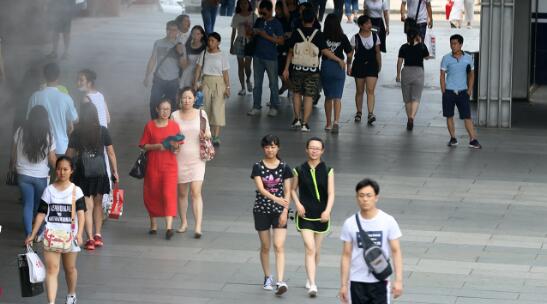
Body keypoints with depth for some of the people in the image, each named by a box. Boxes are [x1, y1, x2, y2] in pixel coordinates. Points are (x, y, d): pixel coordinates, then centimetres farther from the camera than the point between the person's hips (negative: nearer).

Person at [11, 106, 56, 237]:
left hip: (23, 174, 1)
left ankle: (29, 236, -4)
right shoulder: (48, 136, -12)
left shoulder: (20, 132, -7)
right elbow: (52, 160, -7)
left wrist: (13, 165, 23)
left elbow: (14, 152, 5)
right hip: (41, 176, -1)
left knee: (28, 205, 5)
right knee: (40, 205, 16)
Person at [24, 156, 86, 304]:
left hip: (69, 235, 0)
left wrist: (79, 233, -21)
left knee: (70, 268, 16)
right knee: (51, 269, -10)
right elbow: (41, 214, 5)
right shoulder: (49, 190, 4)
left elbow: (80, 213, -8)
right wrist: (32, 235, 1)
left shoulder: (76, 190, 0)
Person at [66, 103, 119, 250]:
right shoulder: (103, 131, -4)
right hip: (100, 172, 1)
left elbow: (69, 154, -3)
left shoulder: (76, 133, -6)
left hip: (83, 173, -1)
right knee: (98, 204, 18)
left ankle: (90, 239, -3)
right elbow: (111, 153, -1)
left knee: (88, 206, 2)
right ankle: (98, 235, 17)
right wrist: (115, 172, 7)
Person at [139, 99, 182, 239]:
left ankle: (169, 227, -17)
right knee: (152, 194, 8)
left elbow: (178, 145, 9)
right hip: (153, 166, 1)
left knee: (169, 194, -12)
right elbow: (144, 145, 0)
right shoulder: (150, 126, 0)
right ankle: (153, 224, 26)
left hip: (170, 166, -1)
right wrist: (157, 146, -17)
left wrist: (175, 146, -14)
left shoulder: (174, 126, 3)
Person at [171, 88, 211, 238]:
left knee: (196, 192, -12)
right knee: (182, 193, 10)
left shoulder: (201, 114, 3)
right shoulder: (175, 116, 2)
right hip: (180, 159, 1)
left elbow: (208, 133, 10)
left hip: (196, 159, -1)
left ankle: (198, 227, -17)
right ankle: (183, 222, 27)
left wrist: (206, 135, -13)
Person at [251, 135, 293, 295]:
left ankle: (280, 281, -18)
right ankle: (268, 277, 27)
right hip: (262, 210, 1)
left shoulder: (284, 167, 0)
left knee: (279, 246, -11)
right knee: (265, 246, 10)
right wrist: (275, 198, -32)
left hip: (279, 210, -1)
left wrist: (285, 212, -10)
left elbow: (287, 192, 0)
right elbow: (260, 188, -15)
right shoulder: (258, 167, -3)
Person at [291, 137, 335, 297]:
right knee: (310, 249, -14)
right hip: (305, 214, -2)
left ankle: (310, 279, 36)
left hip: (321, 216, 2)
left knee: (316, 250, 14)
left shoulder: (327, 171, -2)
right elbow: (293, 190, 9)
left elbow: (331, 194, -7)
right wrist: (298, 204, -8)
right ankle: (312, 285, -19)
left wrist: (327, 211, -22)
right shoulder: (300, 170, -1)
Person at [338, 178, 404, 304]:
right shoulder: (349, 224, -1)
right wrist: (343, 285, 0)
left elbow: (396, 251, -4)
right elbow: (346, 255, 3)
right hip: (357, 282, 2)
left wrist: (398, 280, -12)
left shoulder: (388, 221, -5)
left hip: (380, 281, -1)